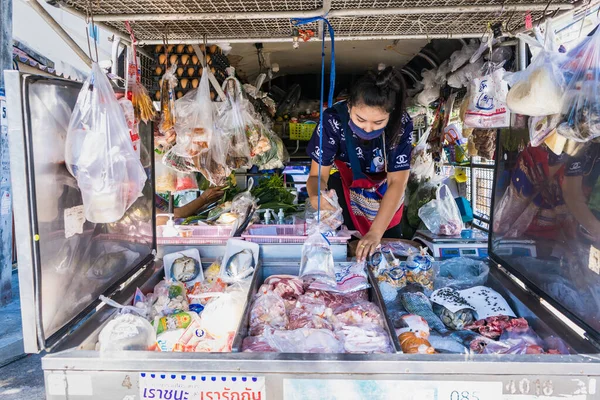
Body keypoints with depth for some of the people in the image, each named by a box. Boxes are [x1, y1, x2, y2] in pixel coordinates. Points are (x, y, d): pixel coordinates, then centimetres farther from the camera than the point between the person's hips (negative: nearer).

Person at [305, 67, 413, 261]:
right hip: (345, 189, -1)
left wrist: (376, 232, -38)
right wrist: (315, 196, -50)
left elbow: (397, 183, -28)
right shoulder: (333, 120, -31)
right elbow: (318, 174, -25)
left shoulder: (401, 124, -30)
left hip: (385, 197, 1)